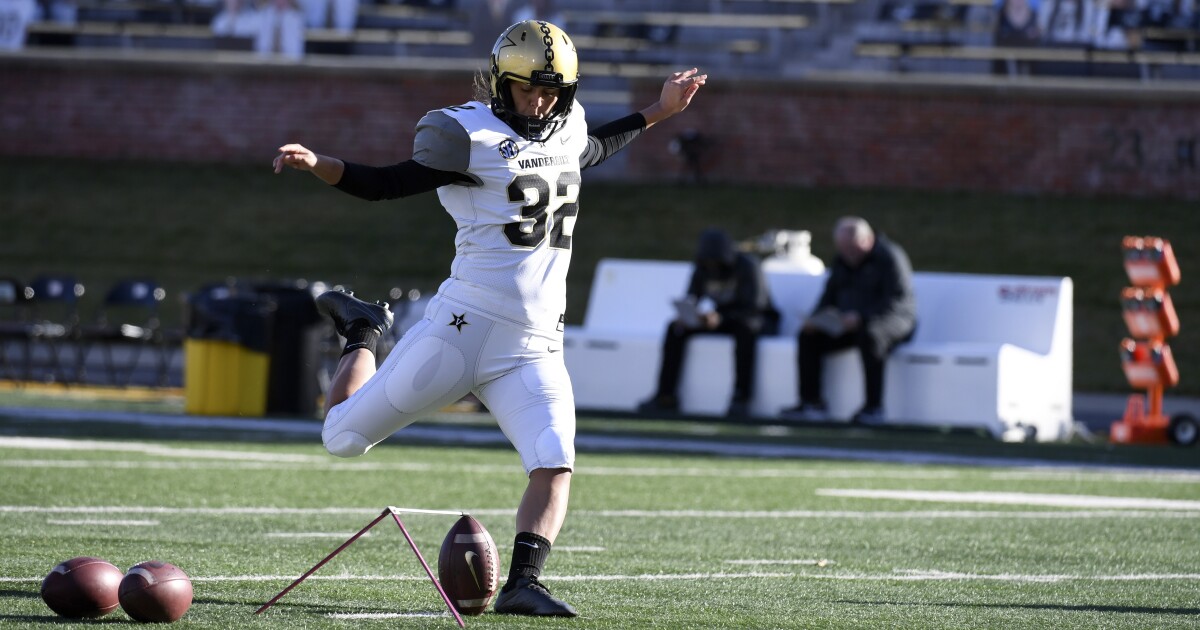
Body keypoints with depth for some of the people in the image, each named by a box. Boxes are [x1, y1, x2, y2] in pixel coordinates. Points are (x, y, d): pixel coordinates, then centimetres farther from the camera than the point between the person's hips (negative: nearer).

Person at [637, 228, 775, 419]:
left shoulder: (747, 266, -22)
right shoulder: (702, 271, -5)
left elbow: (752, 308, -29)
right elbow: (691, 301, -2)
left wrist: (720, 318, -43)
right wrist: (686, 315, -27)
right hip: (718, 319, 6)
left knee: (745, 328, -41)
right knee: (675, 329, -14)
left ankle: (741, 398, -39)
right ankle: (666, 395, -16)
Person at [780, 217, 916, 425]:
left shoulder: (890, 257, -13)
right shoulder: (842, 261, 12)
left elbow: (898, 301, -22)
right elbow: (829, 295, 16)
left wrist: (861, 317, -33)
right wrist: (816, 318, -6)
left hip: (892, 320, -8)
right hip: (849, 322, 8)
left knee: (870, 335, -40)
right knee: (809, 337, -10)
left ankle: (874, 406, -34)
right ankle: (811, 403, -10)